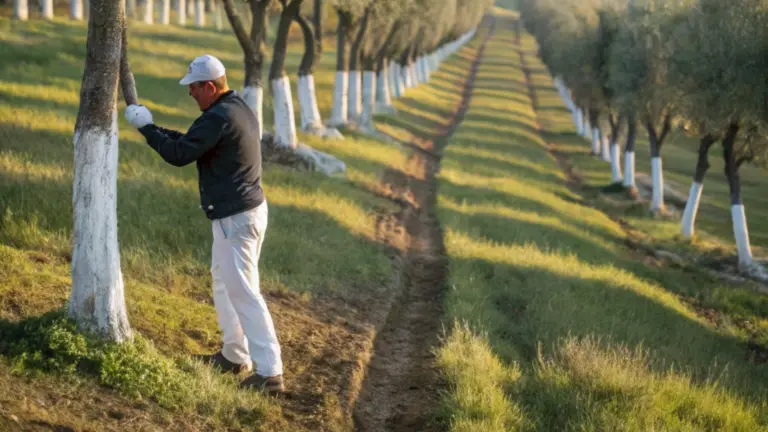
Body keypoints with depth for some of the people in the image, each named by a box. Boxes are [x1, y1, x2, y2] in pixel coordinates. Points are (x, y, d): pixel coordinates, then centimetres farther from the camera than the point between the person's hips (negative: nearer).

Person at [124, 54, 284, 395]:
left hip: (235, 218, -11)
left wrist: (146, 127, -6)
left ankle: (269, 373, -8)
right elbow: (192, 142, 19)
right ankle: (235, 355, 32)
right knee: (224, 282, 23)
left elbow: (179, 155, -19)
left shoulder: (218, 118, -21)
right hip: (250, 210, 11)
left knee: (243, 293, -8)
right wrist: (158, 131, 11)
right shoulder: (239, 108, 11)